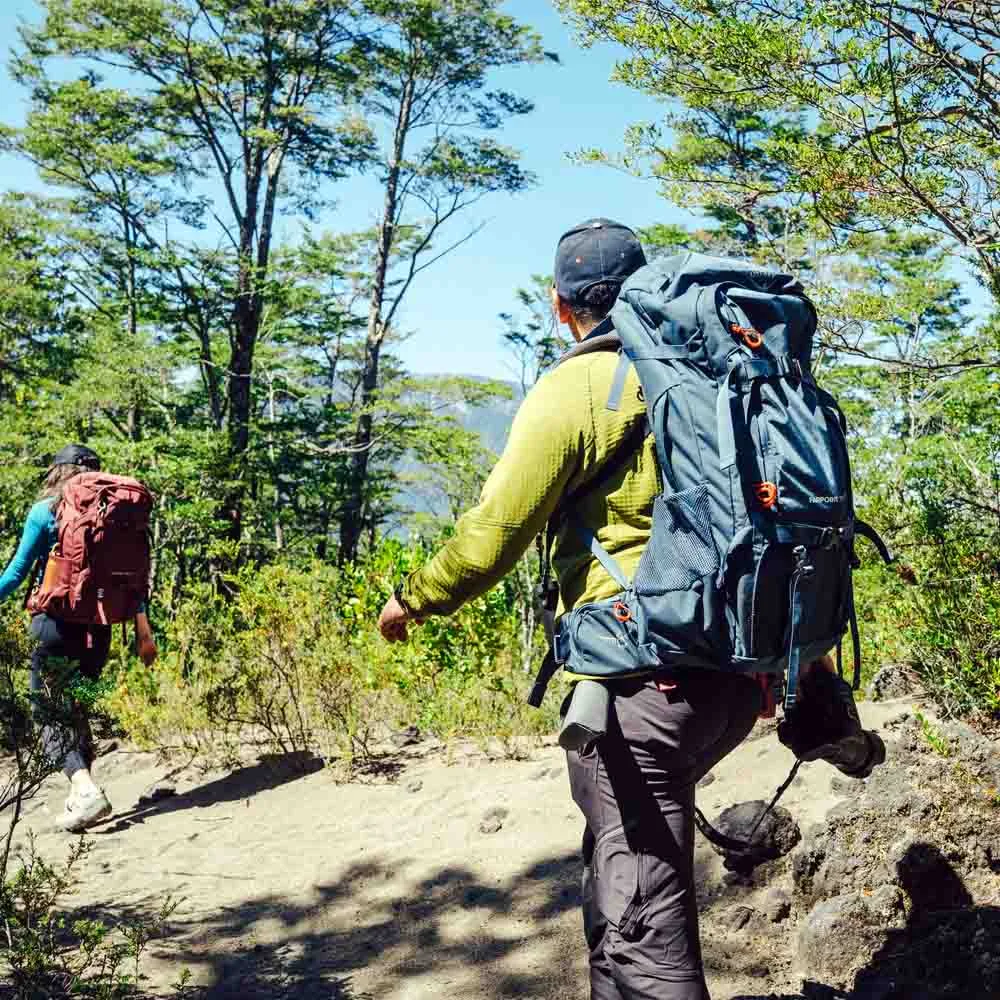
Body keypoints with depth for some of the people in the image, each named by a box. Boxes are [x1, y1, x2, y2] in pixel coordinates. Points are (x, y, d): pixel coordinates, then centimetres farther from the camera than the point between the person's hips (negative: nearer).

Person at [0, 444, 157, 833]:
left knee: (55, 713, 1)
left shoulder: (45, 512, -2)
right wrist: (143, 629, 6)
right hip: (99, 626, 5)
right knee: (76, 710, 19)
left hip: (57, 623, -4)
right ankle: (80, 793, 20)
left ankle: (86, 790, -18)